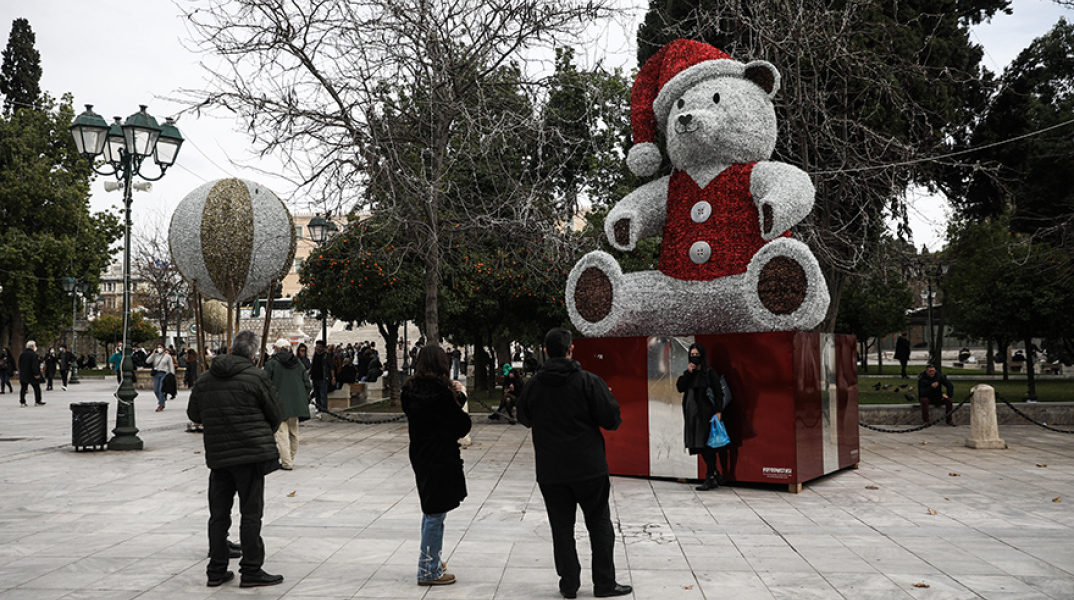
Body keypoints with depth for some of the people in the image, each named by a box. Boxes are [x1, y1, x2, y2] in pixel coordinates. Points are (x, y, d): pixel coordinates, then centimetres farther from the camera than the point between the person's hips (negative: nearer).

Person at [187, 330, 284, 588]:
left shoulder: (205, 378, 7)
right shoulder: (256, 376, -9)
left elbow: (193, 414, 17)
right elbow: (276, 414, -2)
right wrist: (266, 435, 17)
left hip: (217, 456, 5)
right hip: (251, 453, -5)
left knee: (218, 514, 13)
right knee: (251, 514, 1)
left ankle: (216, 571, 19)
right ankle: (251, 571, 5)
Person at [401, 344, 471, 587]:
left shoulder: (411, 390, 4)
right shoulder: (440, 392, -20)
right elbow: (461, 425, -13)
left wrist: (456, 396, 5)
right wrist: (459, 397, 3)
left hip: (420, 455, 9)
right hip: (440, 458, -9)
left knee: (430, 511, 22)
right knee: (435, 514, 0)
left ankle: (431, 560, 35)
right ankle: (429, 571, 8)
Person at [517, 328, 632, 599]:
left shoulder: (533, 385, -2)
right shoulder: (589, 381, -12)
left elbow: (524, 419, 14)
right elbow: (612, 419, -12)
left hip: (550, 472, 2)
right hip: (589, 467, -2)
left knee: (562, 528, 11)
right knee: (600, 525, 10)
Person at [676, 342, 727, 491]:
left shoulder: (709, 372, -5)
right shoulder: (689, 372, 13)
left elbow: (718, 392, -9)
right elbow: (680, 388, 2)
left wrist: (718, 411, -17)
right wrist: (687, 372, -7)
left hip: (705, 413, -7)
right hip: (692, 414, 7)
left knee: (707, 445, -6)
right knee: (699, 446, 9)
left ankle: (710, 479, 0)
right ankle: (717, 476, 20)